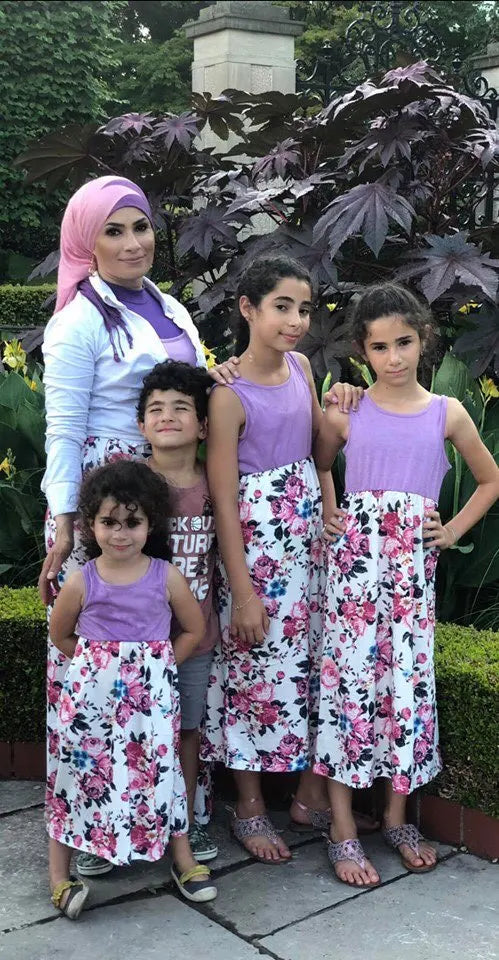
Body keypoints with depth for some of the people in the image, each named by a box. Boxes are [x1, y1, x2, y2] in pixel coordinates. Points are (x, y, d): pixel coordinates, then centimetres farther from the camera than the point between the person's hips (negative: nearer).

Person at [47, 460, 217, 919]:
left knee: (159, 767, 7)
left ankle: (184, 860, 24)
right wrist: (96, 662, 2)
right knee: (79, 768, 3)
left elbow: (194, 629, 7)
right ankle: (59, 874, 14)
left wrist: (159, 663, -1)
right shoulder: (81, 581, -5)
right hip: (91, 692, 0)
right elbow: (60, 633, 10)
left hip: (150, 691, 0)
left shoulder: (166, 577, -5)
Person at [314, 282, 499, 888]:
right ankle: (342, 827, 5)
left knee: (409, 676, 4)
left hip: (413, 563, 1)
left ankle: (397, 815, 20)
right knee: (349, 675, -4)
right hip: (354, 557, -1)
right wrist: (324, 516, 1)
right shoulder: (345, 415, 2)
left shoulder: (446, 414, 5)